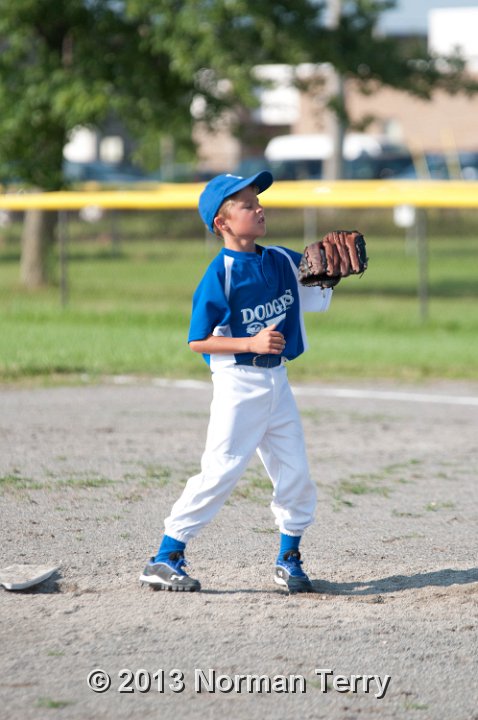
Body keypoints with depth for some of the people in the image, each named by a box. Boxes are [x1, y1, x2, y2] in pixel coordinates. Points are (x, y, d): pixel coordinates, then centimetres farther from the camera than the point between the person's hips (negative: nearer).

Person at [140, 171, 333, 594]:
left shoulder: (283, 262, 6)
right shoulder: (220, 274, -13)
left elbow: (321, 296, 17)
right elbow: (198, 341, -14)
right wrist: (251, 343, -23)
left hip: (277, 382, 7)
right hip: (238, 383, -6)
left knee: (295, 473, 6)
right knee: (221, 471, -11)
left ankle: (289, 560, 22)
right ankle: (165, 559, -5)